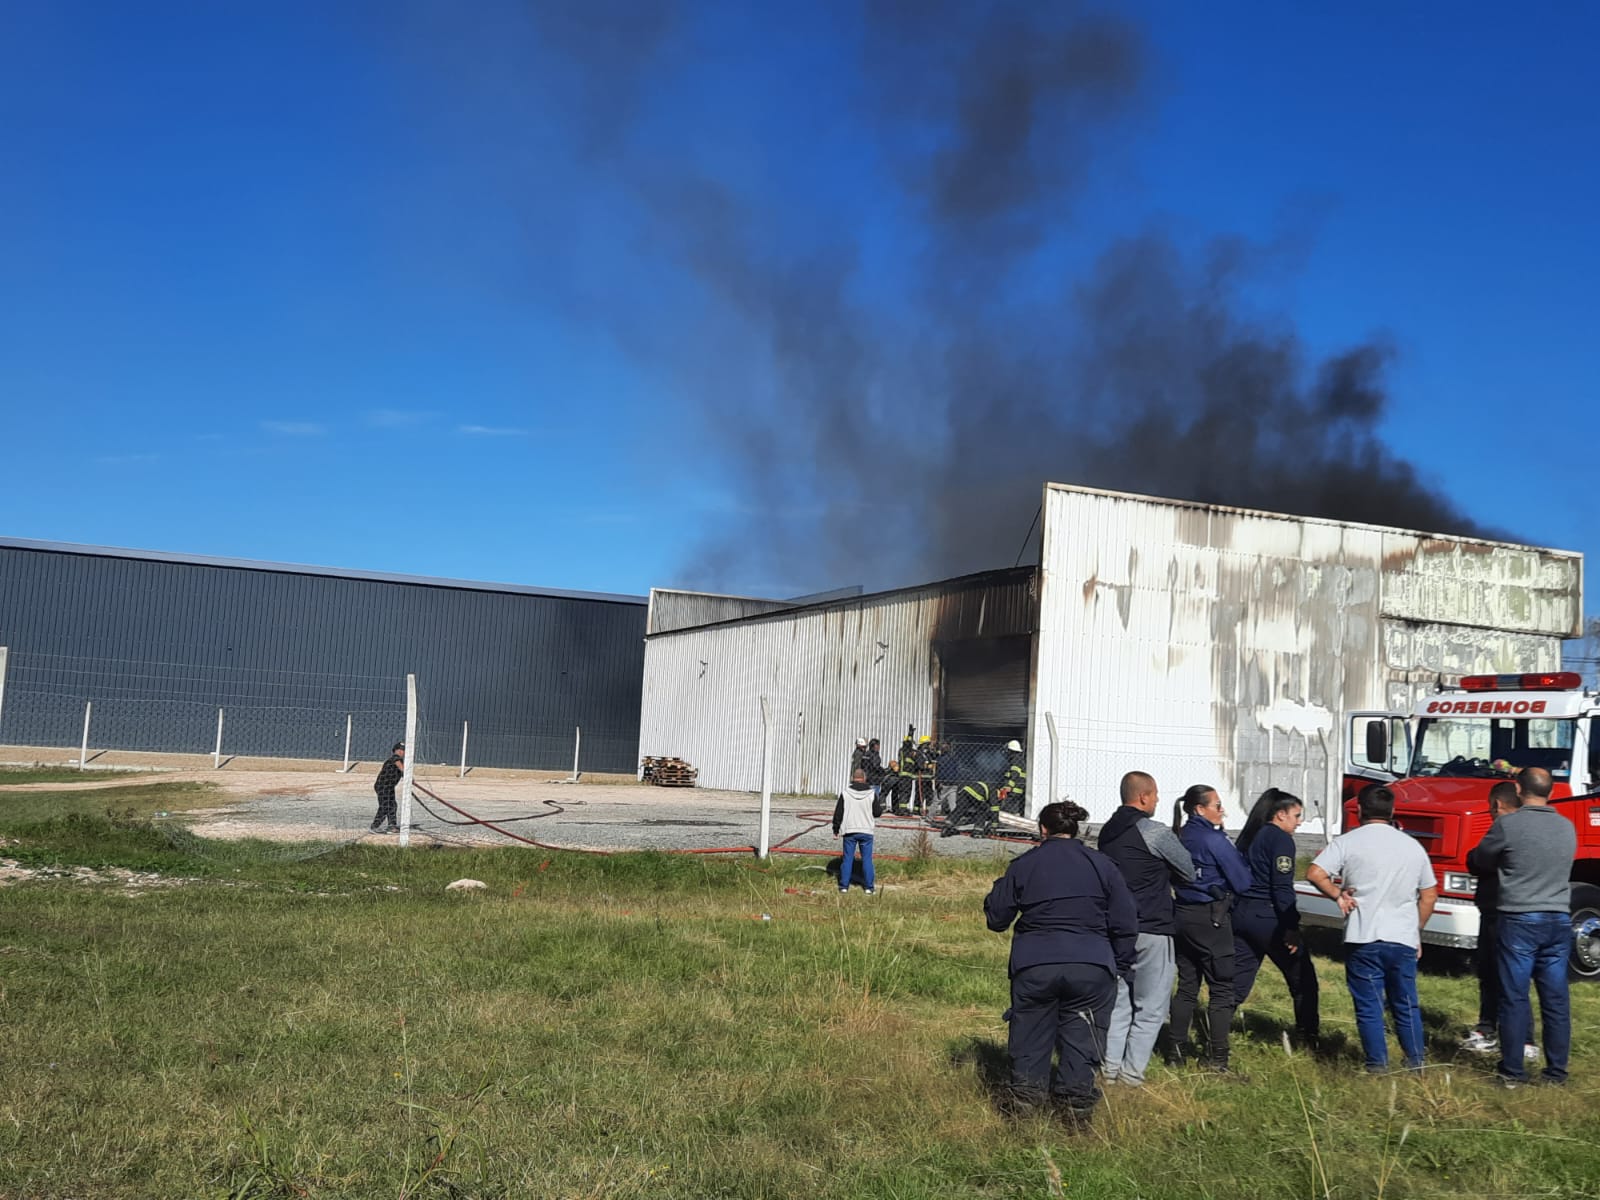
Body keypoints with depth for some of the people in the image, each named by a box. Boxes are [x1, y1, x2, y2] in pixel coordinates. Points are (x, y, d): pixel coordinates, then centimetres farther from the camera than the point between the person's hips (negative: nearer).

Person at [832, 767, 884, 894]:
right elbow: (877, 813, 0)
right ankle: (869, 887, 7)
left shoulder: (845, 793, -5)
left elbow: (838, 813, -2)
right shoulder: (871, 794, -5)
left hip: (849, 831, 0)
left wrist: (835, 830, 8)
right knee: (867, 859, 6)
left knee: (847, 859, 8)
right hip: (866, 832, 0)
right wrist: (881, 808, 23)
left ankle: (844, 886, 9)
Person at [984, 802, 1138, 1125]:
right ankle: (1075, 1103, 10)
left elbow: (996, 918, 9)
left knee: (1030, 1034, 12)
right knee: (1081, 1036, 9)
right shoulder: (1101, 864, 5)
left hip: (1033, 967, 0)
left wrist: (997, 889, 26)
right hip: (1092, 968, 0)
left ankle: (1025, 1095, 16)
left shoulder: (1022, 865, 3)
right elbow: (1126, 924, 5)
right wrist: (1121, 965, 15)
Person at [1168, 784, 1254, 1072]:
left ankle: (1177, 1048, 18)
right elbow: (1242, 881, -9)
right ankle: (1217, 1058, 0)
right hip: (1211, 918, -7)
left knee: (1187, 985, 14)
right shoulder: (1214, 840, -14)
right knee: (1221, 989, 0)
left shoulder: (1181, 838, 7)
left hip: (1182, 916, 7)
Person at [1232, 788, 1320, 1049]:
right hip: (1268, 917, -8)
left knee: (1236, 982, 7)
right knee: (1302, 977, 9)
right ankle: (1309, 1036, 16)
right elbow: (1282, 888, -16)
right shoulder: (1281, 840, -9)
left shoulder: (1249, 836, 16)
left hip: (1241, 915, 8)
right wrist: (1291, 927, -16)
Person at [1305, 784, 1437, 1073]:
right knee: (1406, 1005, 15)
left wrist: (1337, 894, 1)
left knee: (1369, 1006, 4)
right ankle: (1416, 1064, 20)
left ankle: (1378, 1066, 7)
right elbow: (1429, 895, 13)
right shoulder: (1413, 847, 9)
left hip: (1363, 938, -3)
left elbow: (1314, 874, -14)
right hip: (1404, 940, 3)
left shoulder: (1347, 842, -4)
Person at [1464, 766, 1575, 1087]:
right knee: (1556, 999, 8)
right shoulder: (1568, 828, 6)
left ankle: (1513, 1072, 3)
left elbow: (1477, 863, 3)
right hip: (1559, 920, 4)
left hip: (1520, 919, -4)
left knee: (1515, 998, 1)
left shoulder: (1508, 825, -10)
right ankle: (1556, 1071, 14)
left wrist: (1503, 862, 25)